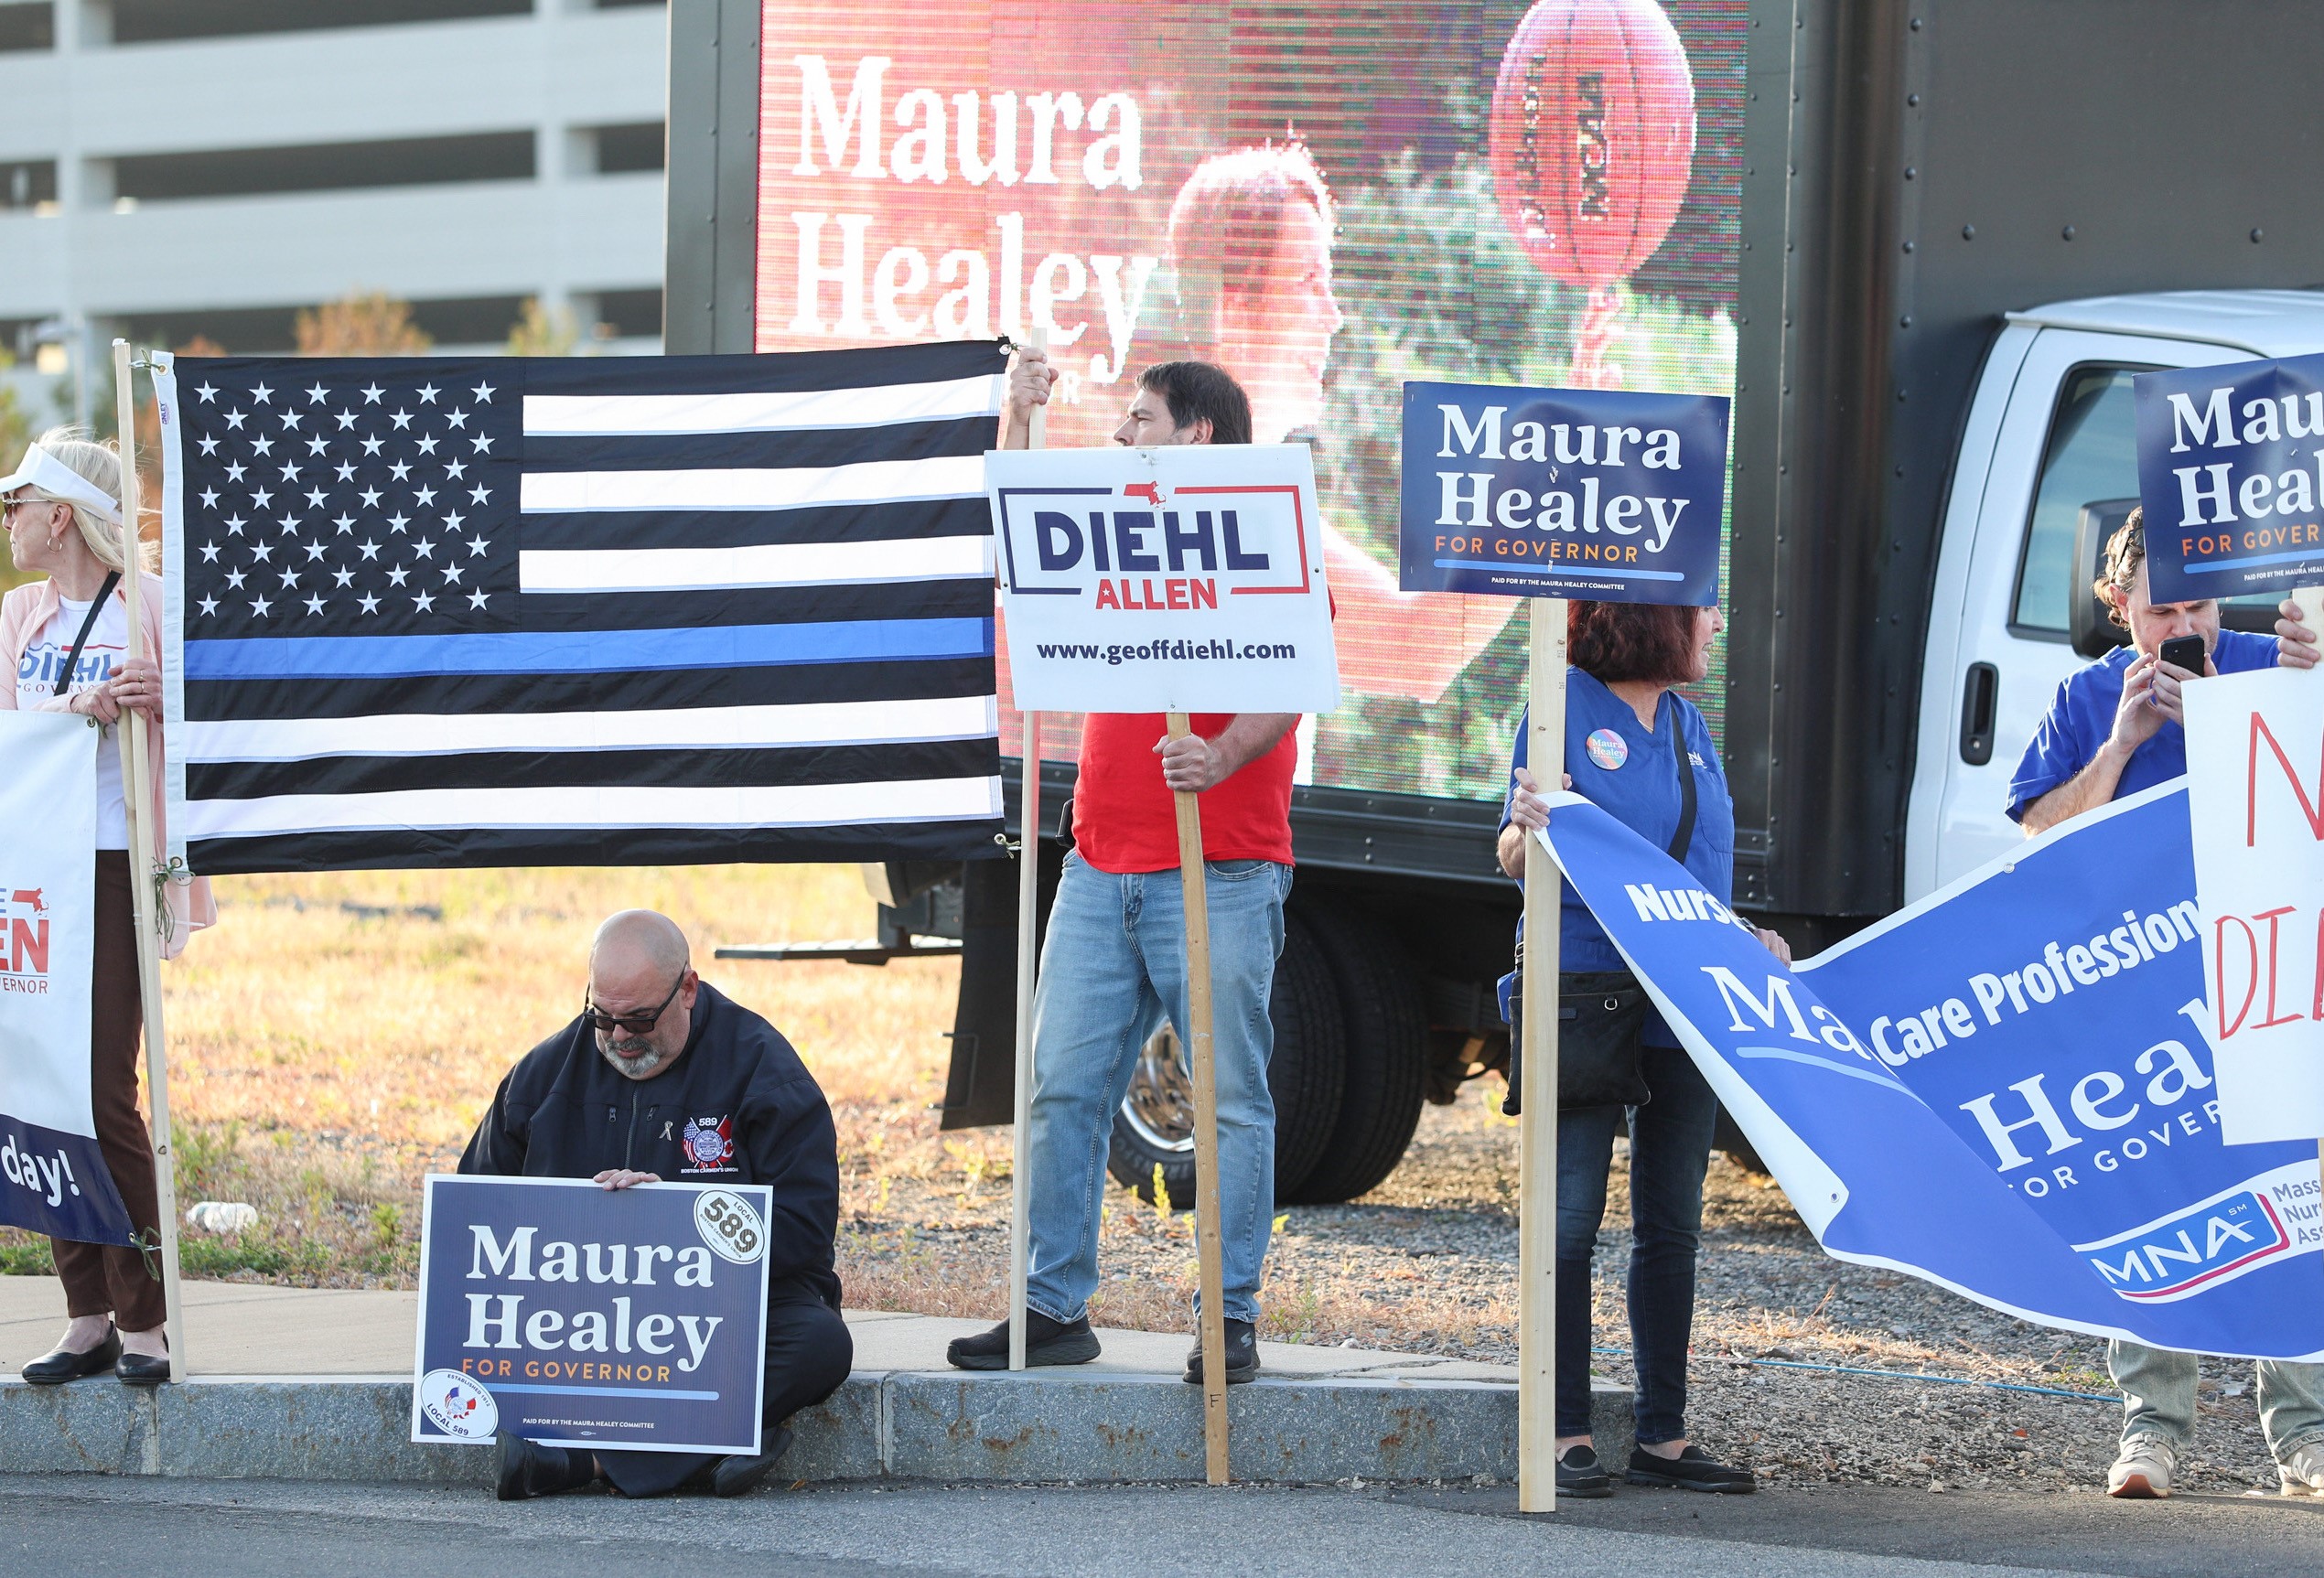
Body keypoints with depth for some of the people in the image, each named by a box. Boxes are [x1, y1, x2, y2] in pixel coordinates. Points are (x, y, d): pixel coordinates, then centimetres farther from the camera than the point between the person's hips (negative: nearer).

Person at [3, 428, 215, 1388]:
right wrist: (77, 708, -15)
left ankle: (143, 1322, -3)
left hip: (117, 869, -5)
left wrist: (163, 698, -18)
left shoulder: (151, 607, -3)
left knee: (106, 1093, -10)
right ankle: (88, 1318, 8)